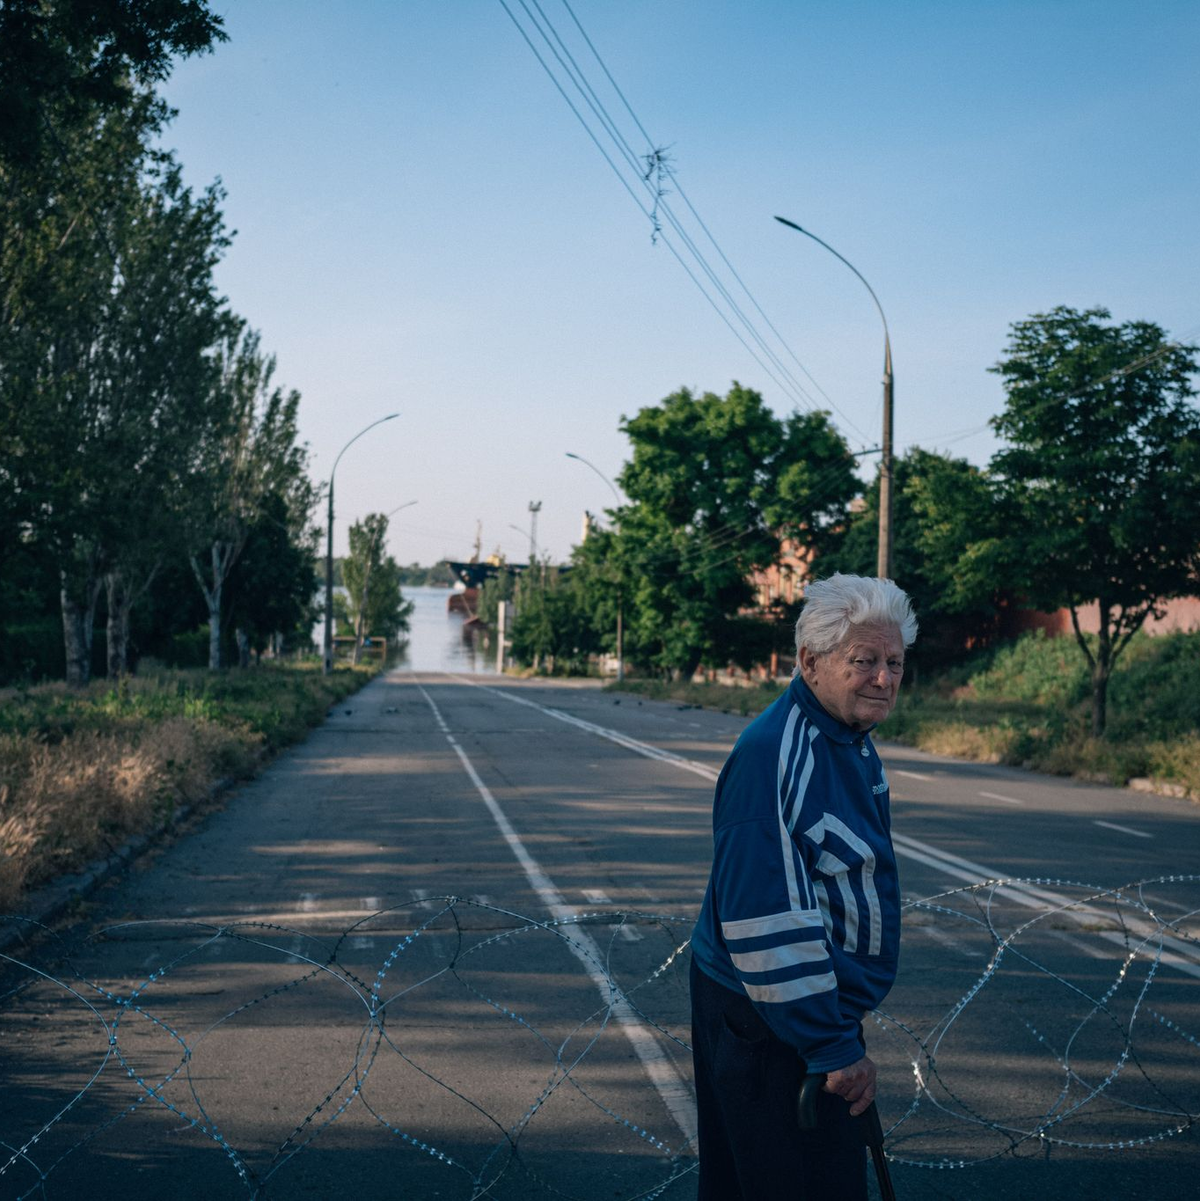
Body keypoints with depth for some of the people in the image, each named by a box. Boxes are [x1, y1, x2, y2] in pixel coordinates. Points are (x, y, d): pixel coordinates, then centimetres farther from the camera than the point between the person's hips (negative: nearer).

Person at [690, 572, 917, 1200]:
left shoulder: (852, 743, 9)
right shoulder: (773, 753, -24)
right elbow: (765, 922, -28)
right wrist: (834, 1049, -24)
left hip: (816, 1004, 9)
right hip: (766, 1023, -9)